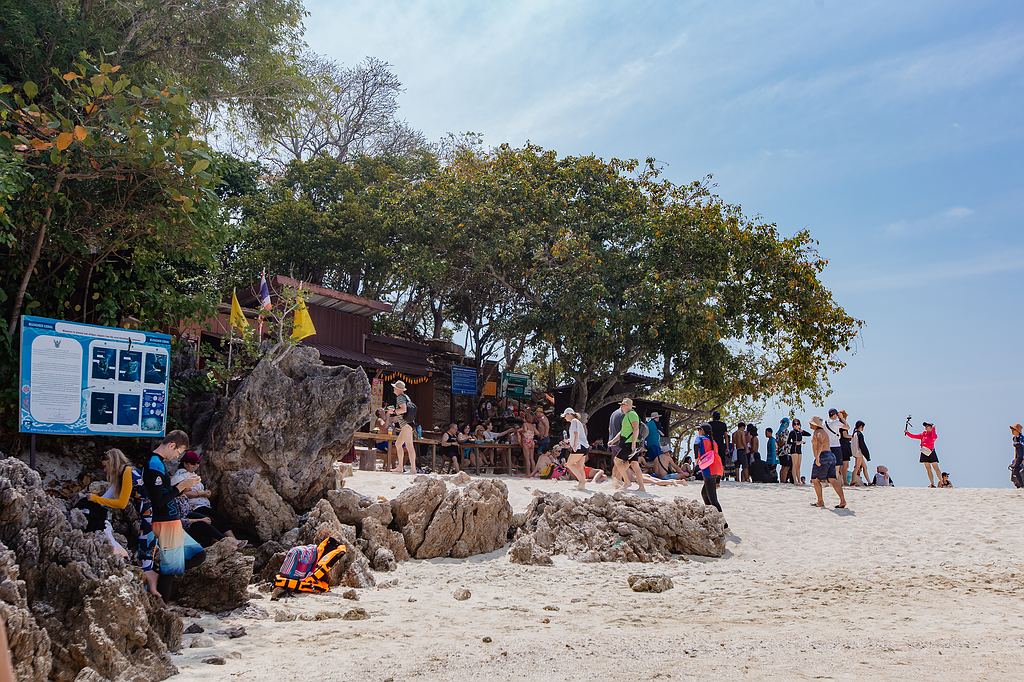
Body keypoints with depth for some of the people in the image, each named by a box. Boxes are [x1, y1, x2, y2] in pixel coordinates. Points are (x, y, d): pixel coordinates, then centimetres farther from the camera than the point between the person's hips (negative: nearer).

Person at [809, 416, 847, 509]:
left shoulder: (818, 432, -10)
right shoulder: (824, 432, 23)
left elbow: (820, 444, -28)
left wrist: (817, 457, -30)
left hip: (823, 457, -9)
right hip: (831, 456, 9)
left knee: (815, 480, 1)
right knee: (833, 480, 1)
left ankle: (820, 502, 2)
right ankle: (843, 500, -9)